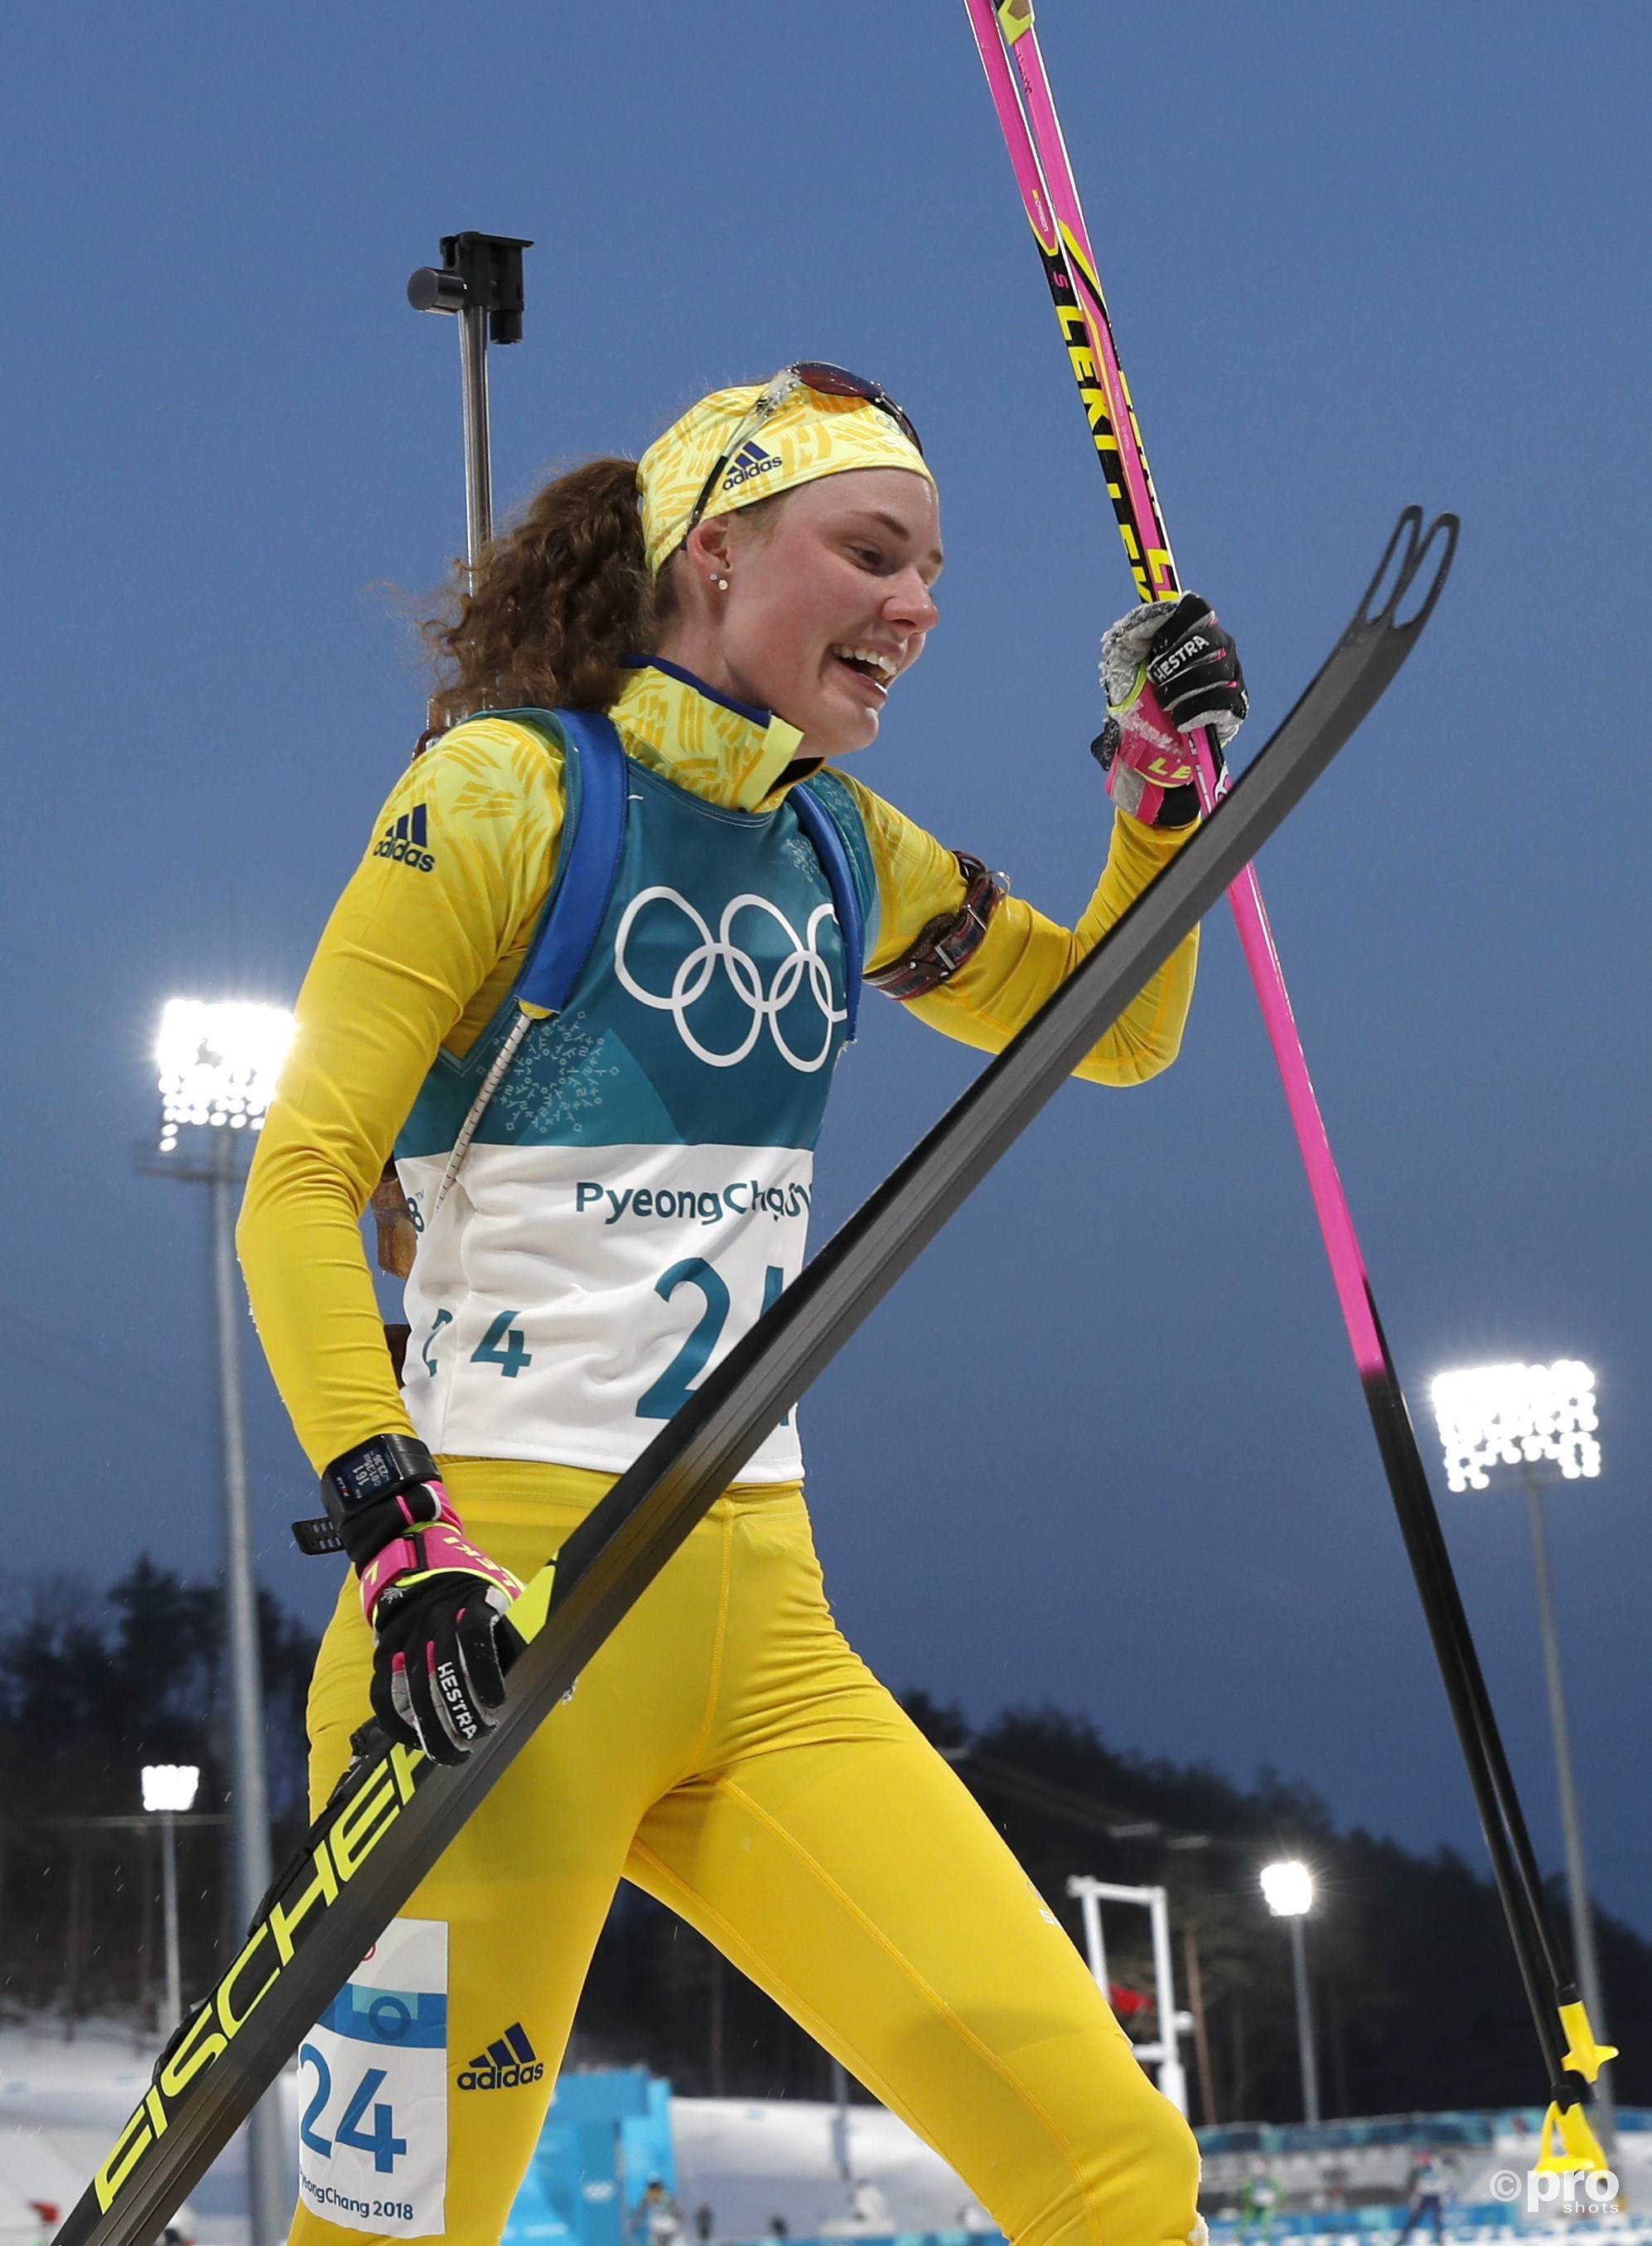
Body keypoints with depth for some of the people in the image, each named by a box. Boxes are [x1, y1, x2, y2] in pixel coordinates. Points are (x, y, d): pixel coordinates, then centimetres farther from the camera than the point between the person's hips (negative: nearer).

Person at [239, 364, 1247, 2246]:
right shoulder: (509, 789, -3)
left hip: (765, 1621, 6)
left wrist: (1164, 793, 10)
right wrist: (399, 1533, -19)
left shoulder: (844, 848, 16)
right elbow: (298, 1186, -7)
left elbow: (1116, 1031, 28)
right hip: (508, 1605, -6)